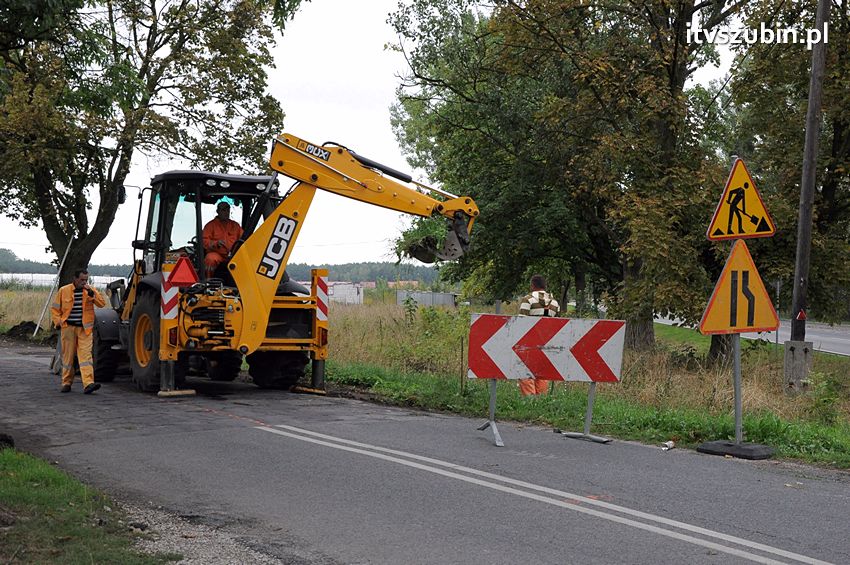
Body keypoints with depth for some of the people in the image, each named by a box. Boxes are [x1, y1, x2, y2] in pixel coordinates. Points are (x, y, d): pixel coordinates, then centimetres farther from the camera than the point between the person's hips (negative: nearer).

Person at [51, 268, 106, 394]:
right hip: (68, 328, 0)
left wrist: (92, 294, -17)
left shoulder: (90, 290, 5)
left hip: (85, 329, 0)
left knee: (85, 355, -11)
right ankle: (66, 383, 20)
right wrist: (58, 323, -1)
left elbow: (102, 304, -7)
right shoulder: (64, 291, 3)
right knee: (67, 356, 7)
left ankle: (88, 384, -21)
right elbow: (55, 309, 10)